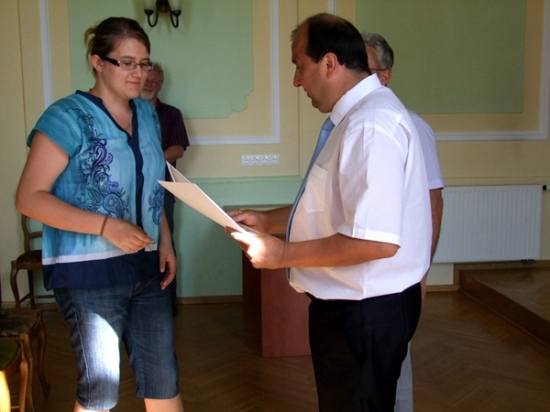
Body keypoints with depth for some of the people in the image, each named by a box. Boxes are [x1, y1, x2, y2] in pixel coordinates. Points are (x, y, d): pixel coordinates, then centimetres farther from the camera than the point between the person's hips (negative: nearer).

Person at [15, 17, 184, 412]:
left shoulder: (147, 113, 9)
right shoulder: (69, 116, -11)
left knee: (164, 377, 12)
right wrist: (105, 226, -23)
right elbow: (30, 197, -15)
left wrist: (165, 241, 6)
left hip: (144, 266, 6)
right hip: (89, 271, -6)